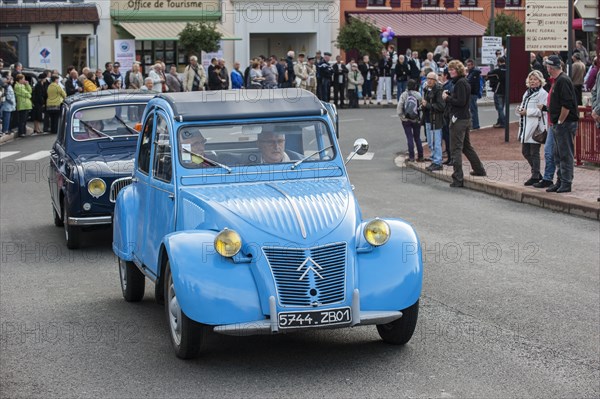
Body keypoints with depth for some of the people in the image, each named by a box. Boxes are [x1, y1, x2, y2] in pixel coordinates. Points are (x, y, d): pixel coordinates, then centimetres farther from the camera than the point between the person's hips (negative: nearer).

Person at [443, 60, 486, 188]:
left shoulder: (460, 83, -15)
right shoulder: (464, 82, 15)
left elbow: (460, 102, -22)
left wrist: (447, 98, -11)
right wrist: (449, 96, 4)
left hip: (459, 119, -10)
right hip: (466, 118, 10)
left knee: (456, 149, -8)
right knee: (466, 146, 23)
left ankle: (458, 179, -9)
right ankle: (479, 169, 33)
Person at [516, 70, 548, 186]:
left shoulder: (542, 94, -8)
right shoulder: (527, 93, 19)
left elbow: (542, 111, -17)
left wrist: (527, 112, -17)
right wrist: (519, 110, 3)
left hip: (536, 127, -9)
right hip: (526, 127, 9)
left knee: (534, 152, -3)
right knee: (525, 151, 11)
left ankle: (535, 176, 6)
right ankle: (537, 174, 24)